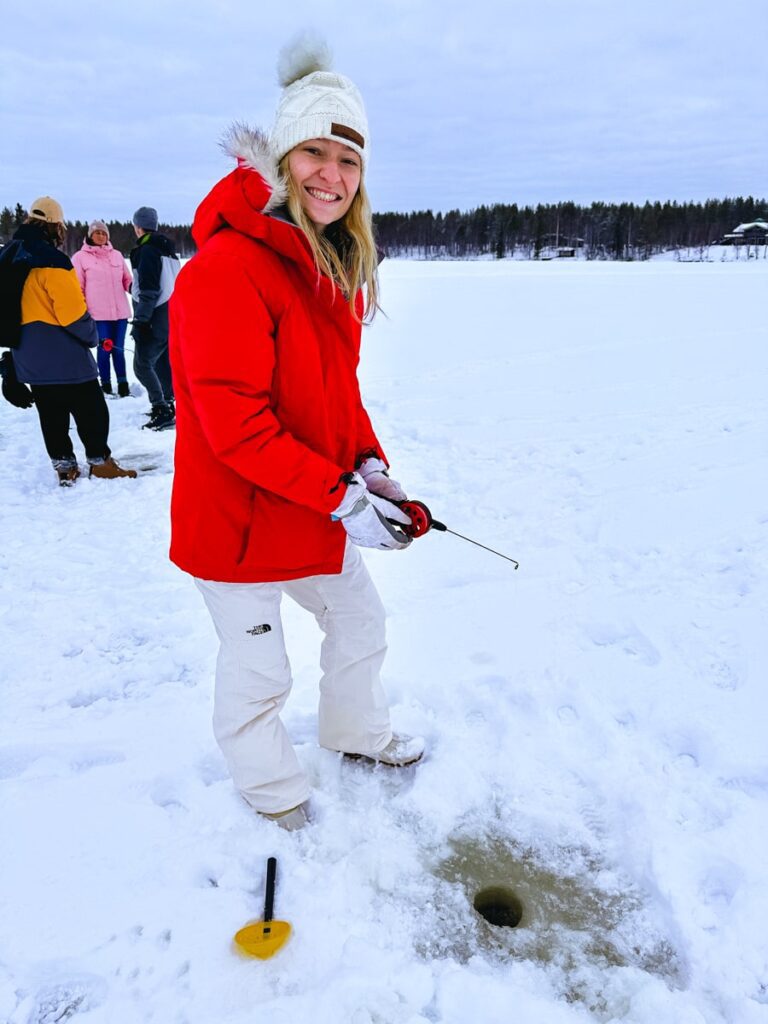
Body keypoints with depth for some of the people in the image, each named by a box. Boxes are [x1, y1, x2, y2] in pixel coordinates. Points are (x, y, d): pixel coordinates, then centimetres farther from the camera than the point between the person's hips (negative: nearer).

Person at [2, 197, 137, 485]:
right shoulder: (51, 261, -17)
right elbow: (73, 311, -19)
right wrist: (92, 336, -3)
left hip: (27, 354, 8)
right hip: (62, 353, -8)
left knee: (50, 413, 13)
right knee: (91, 409, 3)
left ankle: (64, 467, 19)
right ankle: (101, 463, 10)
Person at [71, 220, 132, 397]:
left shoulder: (116, 255, 12)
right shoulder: (80, 257, 3)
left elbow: (126, 280, 15)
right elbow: (77, 288, 2)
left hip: (120, 311, 3)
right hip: (98, 313, -3)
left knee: (118, 349, 8)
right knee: (104, 348, 0)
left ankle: (123, 384, 16)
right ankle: (106, 385, 11)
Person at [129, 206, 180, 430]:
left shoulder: (147, 250, -12)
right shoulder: (168, 248, 16)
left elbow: (148, 290, -19)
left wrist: (140, 320, -19)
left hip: (157, 318, -9)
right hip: (173, 314, 9)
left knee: (142, 364, -7)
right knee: (163, 363, 17)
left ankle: (162, 411, -13)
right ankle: (166, 405, 25)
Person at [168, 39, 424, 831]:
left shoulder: (341, 271, 6)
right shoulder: (227, 268, -24)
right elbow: (235, 425, -27)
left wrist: (369, 466, -4)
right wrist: (341, 498, -24)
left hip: (321, 509, 9)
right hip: (239, 520, -8)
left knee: (360, 622, 24)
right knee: (257, 670, 10)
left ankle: (355, 731, 51)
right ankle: (272, 792, 38)